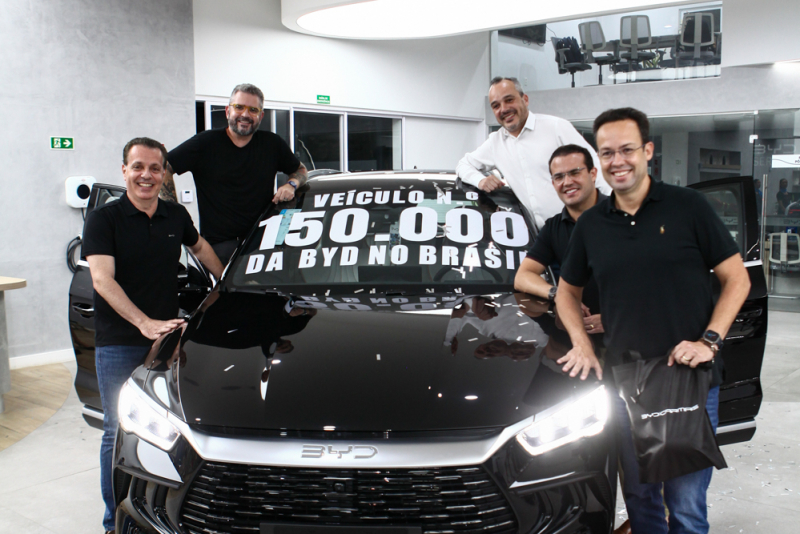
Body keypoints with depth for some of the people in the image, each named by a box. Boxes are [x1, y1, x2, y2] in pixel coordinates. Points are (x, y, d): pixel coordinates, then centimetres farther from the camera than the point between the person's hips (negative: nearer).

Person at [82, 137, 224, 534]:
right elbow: (102, 280, -19)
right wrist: (145, 323, -30)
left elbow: (200, 248, 28)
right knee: (121, 431, 2)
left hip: (167, 338, 4)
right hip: (118, 345, -4)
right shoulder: (104, 219, -7)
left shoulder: (176, 216, 7)